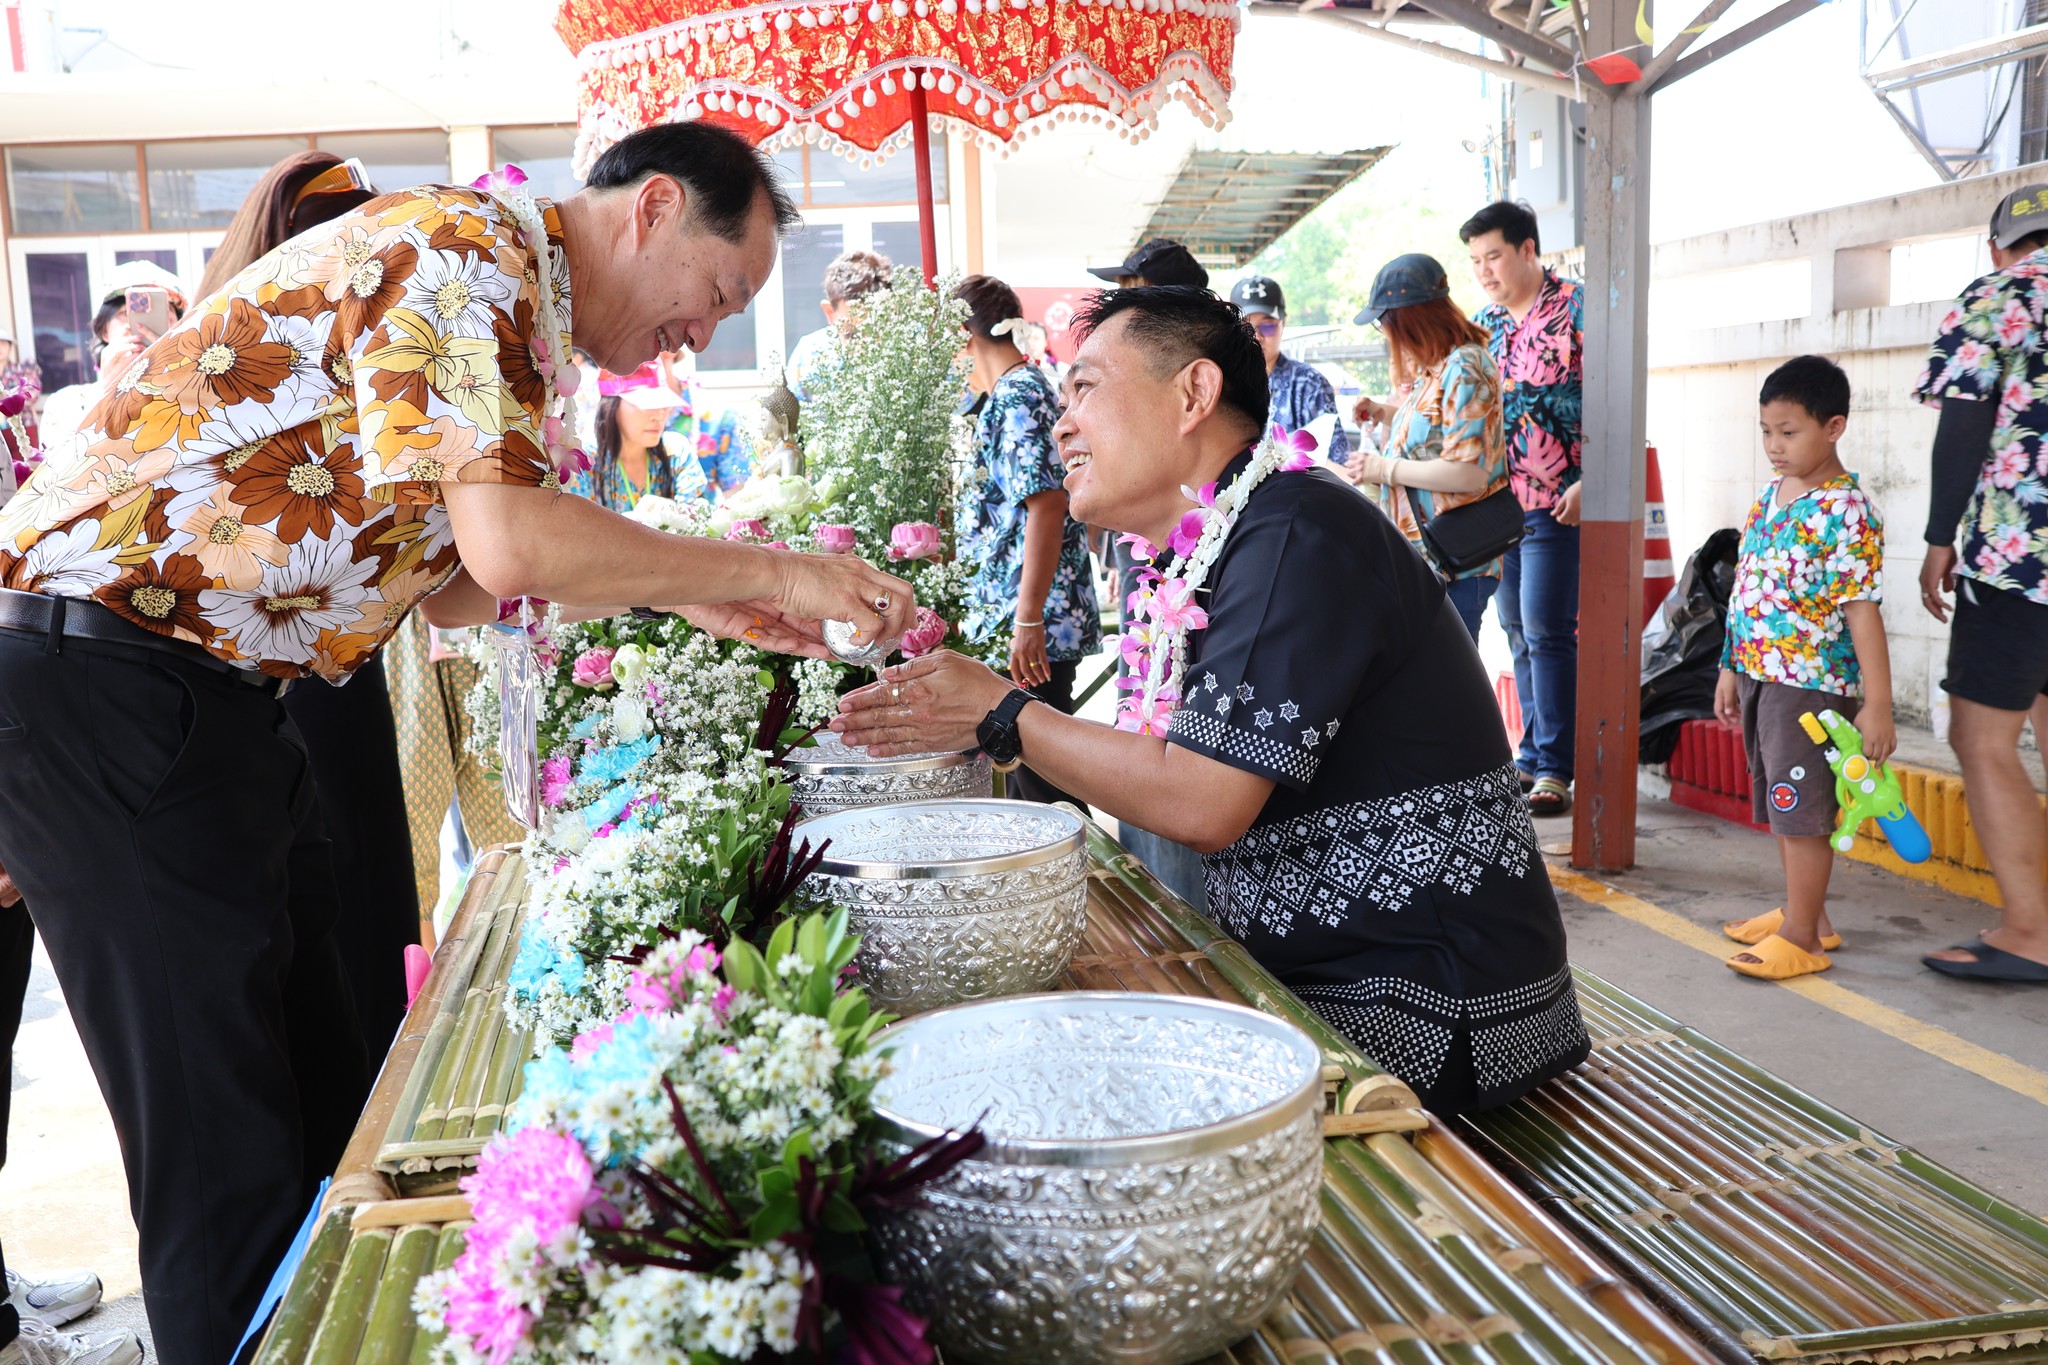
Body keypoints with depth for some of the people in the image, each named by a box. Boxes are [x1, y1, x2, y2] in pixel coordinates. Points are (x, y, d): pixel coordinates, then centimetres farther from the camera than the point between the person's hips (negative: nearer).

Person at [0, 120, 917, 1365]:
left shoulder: (507, 287, 16)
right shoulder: (468, 248, -15)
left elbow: (453, 584, 17)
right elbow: (509, 548, -28)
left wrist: (679, 592, 9)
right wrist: (763, 572, -15)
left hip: (200, 690, 10)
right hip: (101, 684, -10)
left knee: (323, 1093, 15)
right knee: (231, 1162, -3)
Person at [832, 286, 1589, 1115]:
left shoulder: (1297, 534, -19)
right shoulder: (1224, 549, 12)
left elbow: (1202, 804, -23)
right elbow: (1164, 774, 10)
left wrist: (1002, 717, -13)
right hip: (1318, 980, 8)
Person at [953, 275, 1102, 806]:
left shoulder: (1017, 394, -13)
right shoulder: (1033, 387, 17)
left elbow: (1047, 503, -22)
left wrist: (1028, 618, -24)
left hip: (1036, 624, -10)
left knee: (1042, 771, -4)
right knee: (1026, 759, 16)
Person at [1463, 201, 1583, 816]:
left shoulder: (1576, 308, -6)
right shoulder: (1483, 323, 14)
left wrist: (1586, 483, -18)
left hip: (1557, 504, -7)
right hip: (1497, 503, 7)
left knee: (1546, 631, -9)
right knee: (1518, 631, 10)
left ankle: (1555, 768, -3)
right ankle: (1533, 757, 20)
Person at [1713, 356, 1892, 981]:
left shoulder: (1846, 511, -15)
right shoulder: (1769, 496, 9)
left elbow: (1863, 609, -18)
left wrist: (1878, 704, -20)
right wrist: (1732, 667, 19)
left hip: (1812, 686, -8)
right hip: (1759, 676, 8)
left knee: (1802, 810, 0)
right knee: (1780, 807, 18)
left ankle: (1801, 937, 10)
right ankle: (1804, 912, 33)